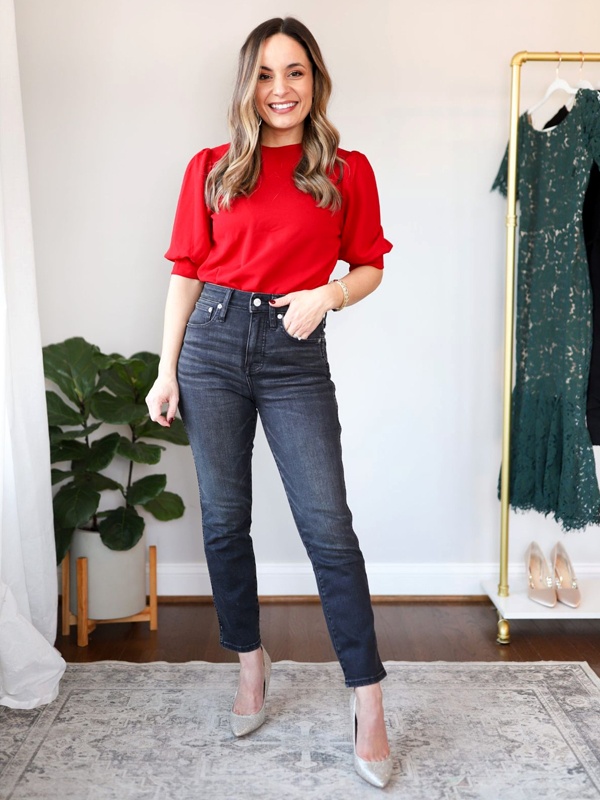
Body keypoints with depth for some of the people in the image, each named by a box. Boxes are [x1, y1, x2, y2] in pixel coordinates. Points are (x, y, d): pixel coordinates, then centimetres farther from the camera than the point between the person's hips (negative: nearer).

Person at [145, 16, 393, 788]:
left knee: (328, 526, -6)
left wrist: (328, 295, -12)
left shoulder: (348, 171, 4)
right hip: (214, 345, 2)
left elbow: (369, 266, 10)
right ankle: (251, 661, 29)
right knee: (224, 520, 8)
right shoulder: (211, 168, 7)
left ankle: (368, 698, 8)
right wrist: (166, 371, 3)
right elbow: (187, 273, 7)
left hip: (296, 354, -2)